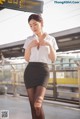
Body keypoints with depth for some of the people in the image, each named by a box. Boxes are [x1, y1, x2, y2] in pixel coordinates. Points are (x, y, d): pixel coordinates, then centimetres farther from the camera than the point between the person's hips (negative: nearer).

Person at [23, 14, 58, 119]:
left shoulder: (51, 39, 9)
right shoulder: (29, 39, 12)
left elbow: (53, 59, 4)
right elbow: (26, 59, 11)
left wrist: (50, 45, -11)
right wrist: (29, 46, -6)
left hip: (43, 71, -2)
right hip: (30, 71, 2)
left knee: (37, 104, -24)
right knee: (33, 104, -1)